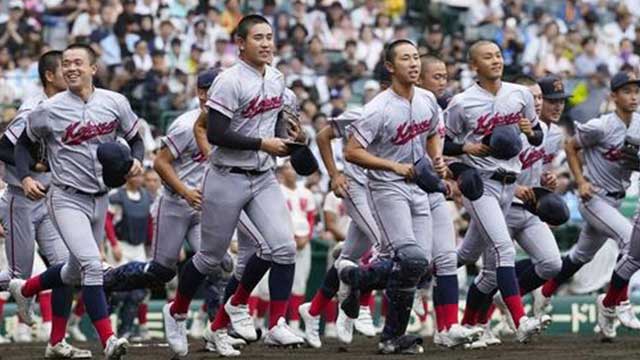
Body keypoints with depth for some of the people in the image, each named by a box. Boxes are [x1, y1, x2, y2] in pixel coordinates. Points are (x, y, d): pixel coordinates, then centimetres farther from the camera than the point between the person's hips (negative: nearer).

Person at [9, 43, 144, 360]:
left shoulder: (115, 103, -2)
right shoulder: (49, 110, -9)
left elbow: (135, 139, 11)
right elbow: (24, 144, 6)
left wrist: (137, 160, -11)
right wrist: (25, 178, -10)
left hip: (99, 199, 5)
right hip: (67, 199, -5)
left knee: (76, 272, 19)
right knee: (91, 264, -22)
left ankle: (24, 288, 45)